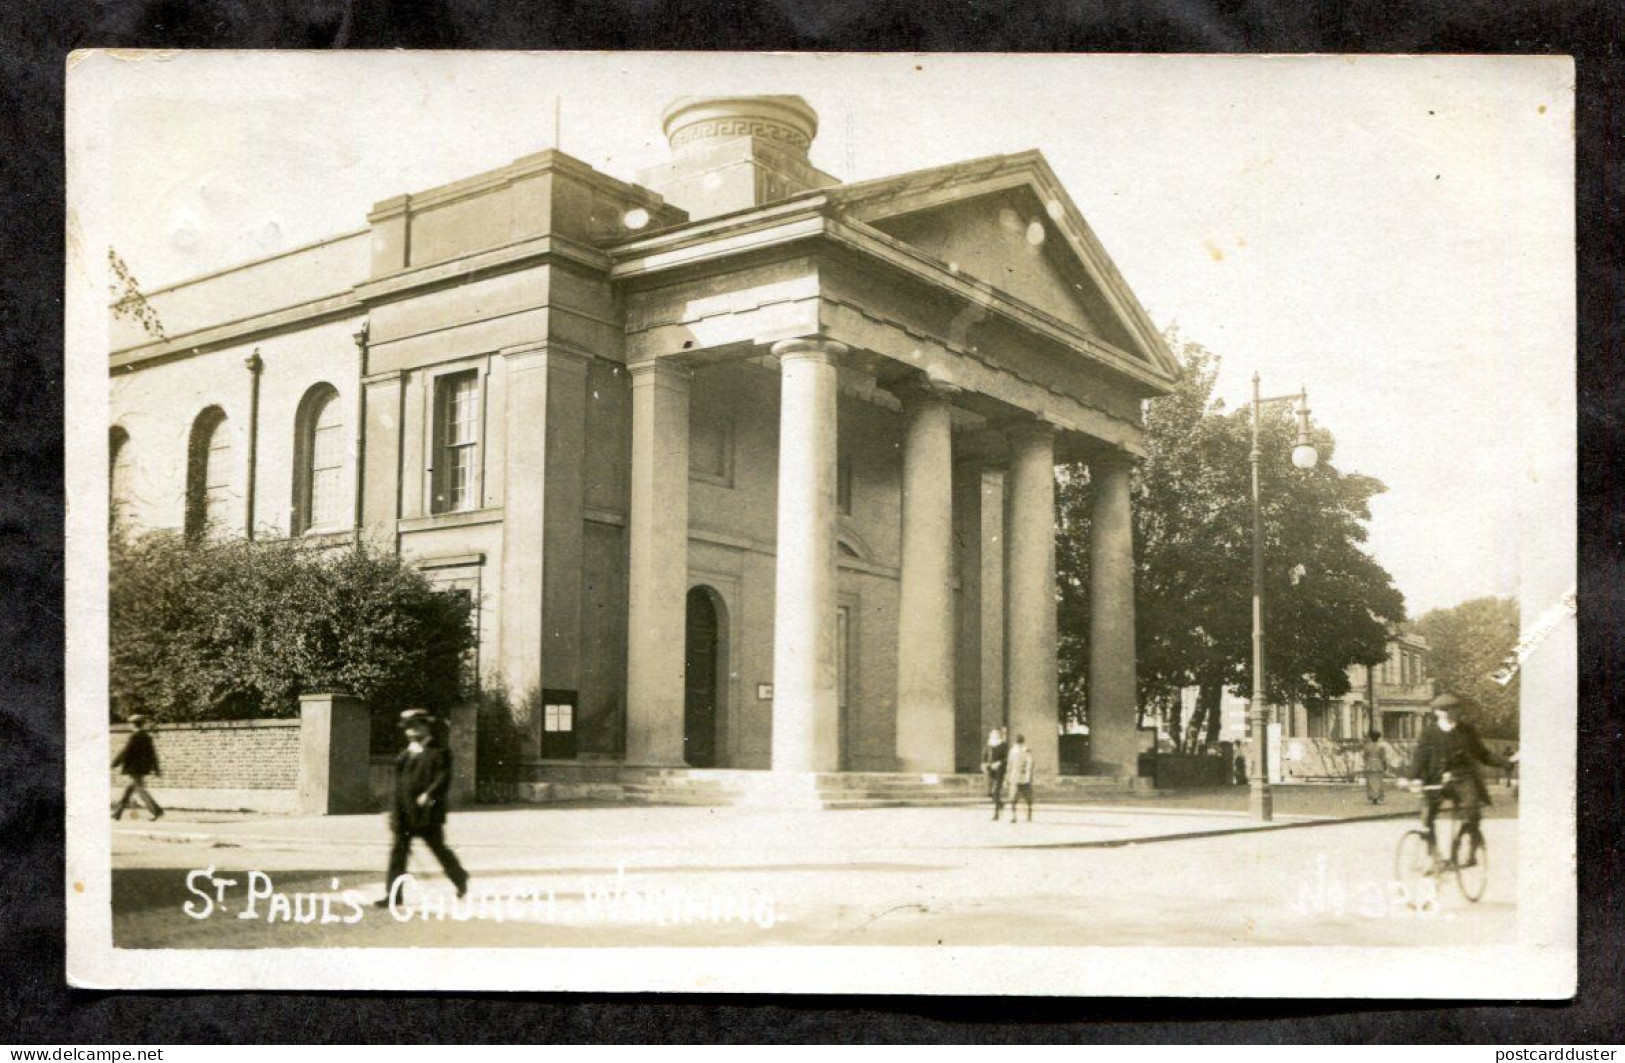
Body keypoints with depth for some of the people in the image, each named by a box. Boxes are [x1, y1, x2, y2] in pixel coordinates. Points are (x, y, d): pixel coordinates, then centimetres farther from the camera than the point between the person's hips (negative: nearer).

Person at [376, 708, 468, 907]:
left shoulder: (439, 752, -5)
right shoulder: (406, 753, 16)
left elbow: (443, 777, -15)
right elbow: (399, 780, 20)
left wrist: (429, 794, -28)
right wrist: (396, 810, 17)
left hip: (427, 813, -6)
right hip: (404, 813, 6)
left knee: (439, 849, 5)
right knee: (398, 850, -1)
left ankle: (460, 878, 27)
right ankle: (392, 894, -1)